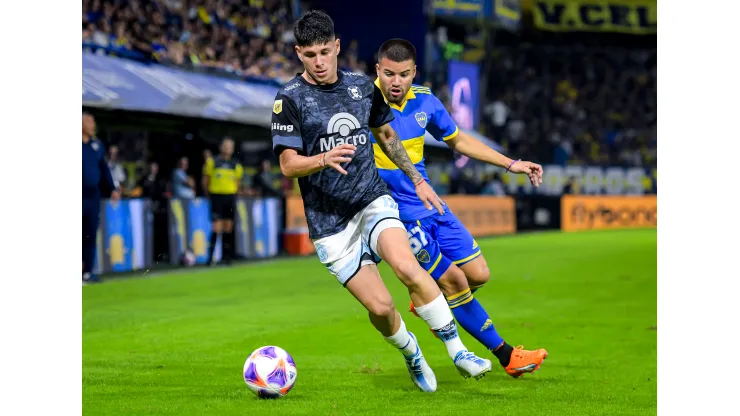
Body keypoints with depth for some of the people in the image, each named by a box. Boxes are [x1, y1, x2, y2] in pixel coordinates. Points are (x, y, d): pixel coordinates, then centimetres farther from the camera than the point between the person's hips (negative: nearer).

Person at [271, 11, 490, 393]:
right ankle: (412, 357, 22)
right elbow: (288, 165, -12)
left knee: (407, 267, -27)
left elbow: (386, 135, 24)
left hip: (373, 201, 2)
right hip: (329, 222, -2)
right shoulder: (289, 99, -6)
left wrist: (417, 180, 24)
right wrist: (324, 160, -31)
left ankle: (457, 352, -17)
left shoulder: (362, 87, 7)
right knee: (380, 307, -9)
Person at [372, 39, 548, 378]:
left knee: (477, 274, 5)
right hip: (400, 218, -6)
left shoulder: (424, 102, 0)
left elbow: (458, 140, 16)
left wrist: (511, 164, 13)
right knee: (454, 282, -3)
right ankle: (506, 356, 11)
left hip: (432, 207, 6)